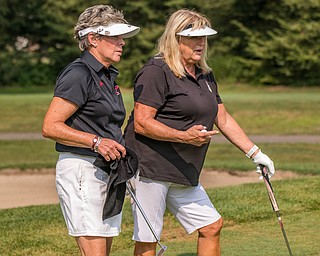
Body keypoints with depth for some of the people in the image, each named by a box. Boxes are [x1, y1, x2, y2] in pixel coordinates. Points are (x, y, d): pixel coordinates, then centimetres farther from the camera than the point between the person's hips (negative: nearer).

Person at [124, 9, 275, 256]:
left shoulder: (205, 76, 17)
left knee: (212, 226, 10)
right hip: (150, 168, -9)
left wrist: (255, 153, 17)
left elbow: (223, 118, 23)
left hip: (184, 175, 9)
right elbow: (141, 122, -17)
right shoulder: (156, 72, -11)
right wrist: (185, 136, -26)